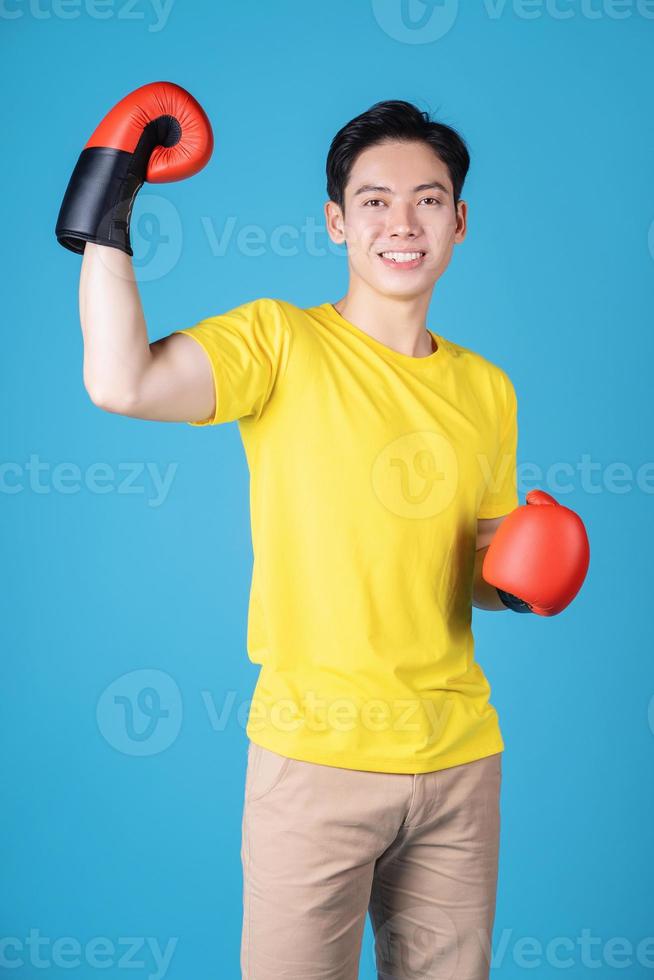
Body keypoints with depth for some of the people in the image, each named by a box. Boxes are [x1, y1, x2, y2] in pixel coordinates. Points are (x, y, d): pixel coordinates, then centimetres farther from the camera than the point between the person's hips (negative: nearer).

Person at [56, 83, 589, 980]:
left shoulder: (487, 389, 9)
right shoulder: (280, 342, -6)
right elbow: (121, 383, -24)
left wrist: (521, 573, -3)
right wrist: (104, 212, -16)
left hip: (461, 755, 5)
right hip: (318, 748, -4)